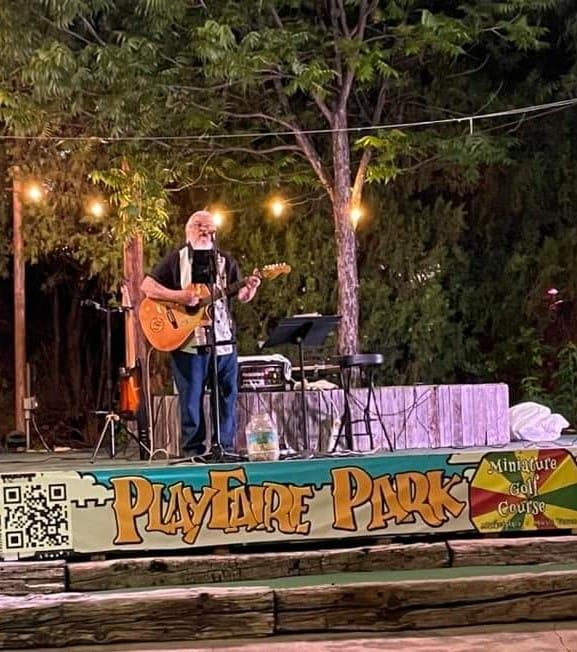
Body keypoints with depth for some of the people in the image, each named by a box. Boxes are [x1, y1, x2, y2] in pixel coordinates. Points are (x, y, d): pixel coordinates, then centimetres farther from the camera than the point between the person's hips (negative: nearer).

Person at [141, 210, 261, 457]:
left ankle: (225, 450, 12)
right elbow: (147, 286, -3)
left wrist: (250, 288, -15)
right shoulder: (177, 258, 4)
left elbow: (241, 296, 8)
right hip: (187, 341, -3)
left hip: (223, 340, 3)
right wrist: (179, 296, -15)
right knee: (191, 399, 1)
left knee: (227, 397, 4)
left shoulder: (225, 261, 14)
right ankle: (193, 452, 8)